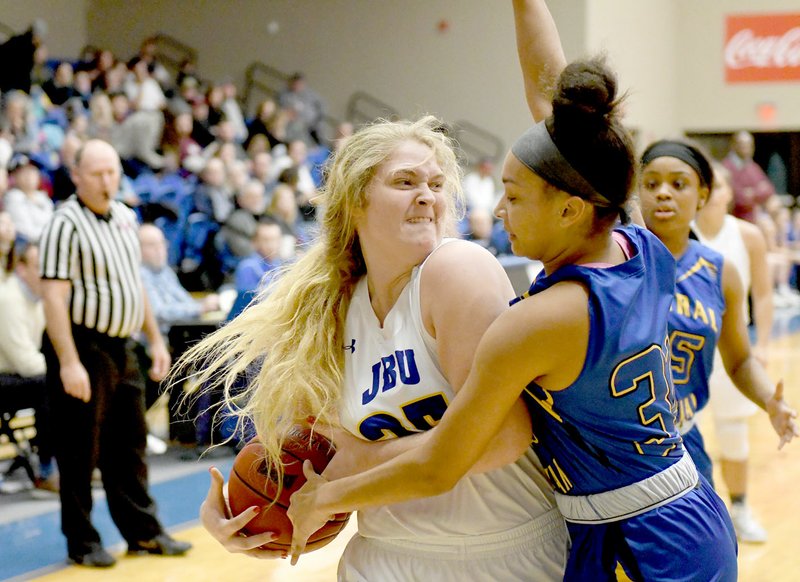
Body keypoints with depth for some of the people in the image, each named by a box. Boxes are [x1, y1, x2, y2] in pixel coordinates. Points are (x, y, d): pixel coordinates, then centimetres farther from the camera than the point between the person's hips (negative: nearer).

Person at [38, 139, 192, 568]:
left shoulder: (125, 217, 11)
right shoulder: (66, 224, -14)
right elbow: (54, 297, -19)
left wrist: (155, 339, 17)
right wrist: (69, 363, -24)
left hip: (121, 347, 8)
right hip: (83, 347, -8)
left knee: (129, 445, 14)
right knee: (80, 451, 1)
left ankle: (143, 533, 24)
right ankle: (81, 544, 12)